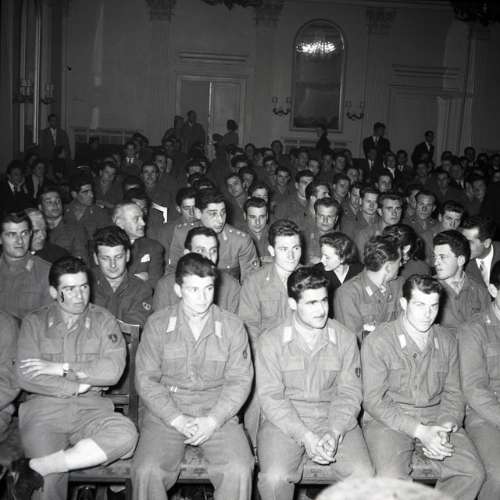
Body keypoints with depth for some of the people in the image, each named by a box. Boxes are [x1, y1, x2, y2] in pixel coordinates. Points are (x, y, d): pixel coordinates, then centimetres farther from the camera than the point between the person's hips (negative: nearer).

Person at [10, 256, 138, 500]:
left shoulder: (103, 320, 7)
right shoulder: (34, 322, 8)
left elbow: (113, 370, -7)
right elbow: (26, 377, -3)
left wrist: (62, 368, -8)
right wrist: (76, 386, -6)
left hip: (90, 408, 2)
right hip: (44, 407, -2)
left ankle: (33, 467, -24)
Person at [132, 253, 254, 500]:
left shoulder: (232, 326, 2)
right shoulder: (157, 324, 1)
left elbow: (240, 381, 0)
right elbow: (146, 379, -2)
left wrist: (212, 420, -13)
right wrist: (177, 419, -13)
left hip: (218, 416, 0)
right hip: (166, 414, 0)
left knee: (239, 472, -23)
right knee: (146, 472, -23)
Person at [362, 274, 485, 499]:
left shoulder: (447, 341, 6)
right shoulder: (378, 342, -10)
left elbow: (452, 393, 10)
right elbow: (373, 401, -12)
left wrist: (446, 428, -10)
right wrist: (419, 431, -20)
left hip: (436, 415, 5)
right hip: (388, 418, -4)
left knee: (473, 473, -14)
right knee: (393, 479, -28)